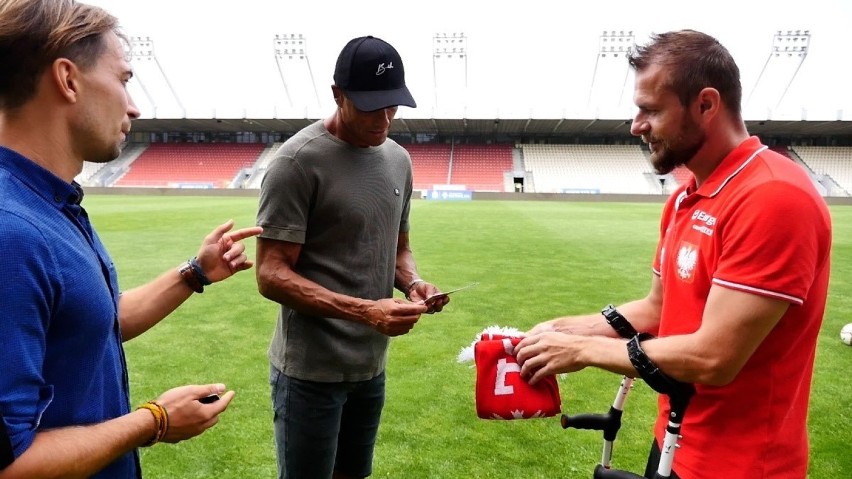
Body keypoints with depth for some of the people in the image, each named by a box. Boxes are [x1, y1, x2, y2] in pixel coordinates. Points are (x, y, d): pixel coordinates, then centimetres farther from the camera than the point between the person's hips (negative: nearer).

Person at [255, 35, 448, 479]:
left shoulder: (398, 159, 6)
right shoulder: (298, 161, -15)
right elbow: (271, 275, -18)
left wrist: (413, 282, -6)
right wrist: (365, 311, -27)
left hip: (371, 365, 7)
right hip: (310, 371, -6)